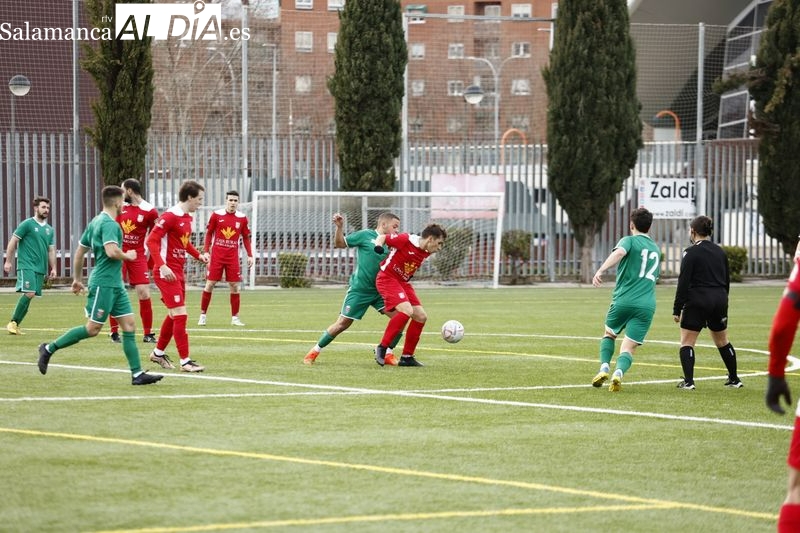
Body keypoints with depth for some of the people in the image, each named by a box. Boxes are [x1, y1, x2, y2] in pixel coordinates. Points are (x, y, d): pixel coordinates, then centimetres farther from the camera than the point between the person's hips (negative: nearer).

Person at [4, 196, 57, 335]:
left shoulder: (49, 229, 16)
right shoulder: (27, 224, -2)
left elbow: (51, 250, 19)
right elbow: (13, 242, -2)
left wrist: (53, 268, 10)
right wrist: (8, 261, -7)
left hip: (40, 268, 6)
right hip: (26, 265, -6)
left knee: (29, 296, 2)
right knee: (29, 293, -19)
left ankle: (15, 324, 9)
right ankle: (13, 322, -10)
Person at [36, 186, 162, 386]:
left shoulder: (95, 222, 14)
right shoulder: (109, 224, -15)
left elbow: (80, 251, 19)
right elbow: (112, 251, -29)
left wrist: (77, 279, 25)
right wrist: (128, 256, -10)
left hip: (115, 284, 10)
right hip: (103, 284, -10)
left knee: (129, 325, 4)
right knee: (93, 329, -5)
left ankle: (137, 373, 1)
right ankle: (49, 348, 7)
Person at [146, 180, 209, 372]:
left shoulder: (187, 218, 12)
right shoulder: (170, 216, -16)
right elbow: (151, 241, -21)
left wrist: (198, 255, 11)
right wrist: (162, 266, -29)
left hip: (178, 272, 10)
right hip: (167, 273, -10)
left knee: (173, 316, 17)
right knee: (180, 315, -10)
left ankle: (158, 353, 32)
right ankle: (185, 361, -8)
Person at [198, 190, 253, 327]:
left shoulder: (242, 218, 4)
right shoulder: (216, 215, -1)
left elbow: (246, 237, 12)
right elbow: (209, 234, 5)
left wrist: (249, 255, 5)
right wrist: (205, 252, -2)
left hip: (233, 257, 2)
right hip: (216, 255, -2)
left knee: (235, 286, 0)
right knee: (210, 284, -1)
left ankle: (235, 318, 8)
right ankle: (202, 315, 9)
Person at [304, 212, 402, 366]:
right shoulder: (365, 235, -5)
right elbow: (339, 243, -1)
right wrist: (339, 227, -17)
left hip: (379, 290, 5)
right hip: (359, 289, -5)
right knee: (343, 323, -1)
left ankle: (387, 354, 1)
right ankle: (314, 351, 16)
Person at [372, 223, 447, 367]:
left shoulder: (426, 252, 6)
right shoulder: (406, 240, -18)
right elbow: (382, 237, -7)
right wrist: (378, 246, -24)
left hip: (403, 282, 9)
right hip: (387, 278, -9)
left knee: (421, 317, 2)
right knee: (407, 310, -27)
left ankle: (407, 357, 11)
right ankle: (382, 348, -17)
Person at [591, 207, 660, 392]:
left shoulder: (630, 241, 2)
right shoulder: (656, 249, 21)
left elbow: (618, 253, -22)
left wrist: (601, 270, -33)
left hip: (623, 301, -3)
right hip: (647, 305, 3)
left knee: (609, 334, 24)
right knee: (628, 348, 0)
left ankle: (604, 367, 4)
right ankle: (618, 373, -30)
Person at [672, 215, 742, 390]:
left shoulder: (691, 253, -8)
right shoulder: (720, 252, 11)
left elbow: (683, 283, -12)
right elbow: (727, 281, 16)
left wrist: (677, 309, -9)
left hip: (697, 301, -6)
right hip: (719, 300, 6)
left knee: (687, 342, 1)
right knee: (722, 341, 20)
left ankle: (688, 381, -9)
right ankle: (734, 379, 25)